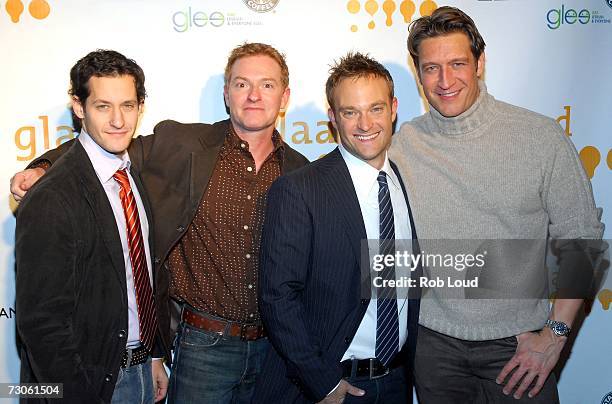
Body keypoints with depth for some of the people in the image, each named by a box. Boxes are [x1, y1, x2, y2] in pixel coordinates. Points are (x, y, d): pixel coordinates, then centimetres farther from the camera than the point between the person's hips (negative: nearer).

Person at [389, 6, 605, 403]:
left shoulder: (542, 136, -9)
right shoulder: (402, 145, -4)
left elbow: (581, 237, -4)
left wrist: (555, 334, -8)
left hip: (518, 344, -1)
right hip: (434, 343, 2)